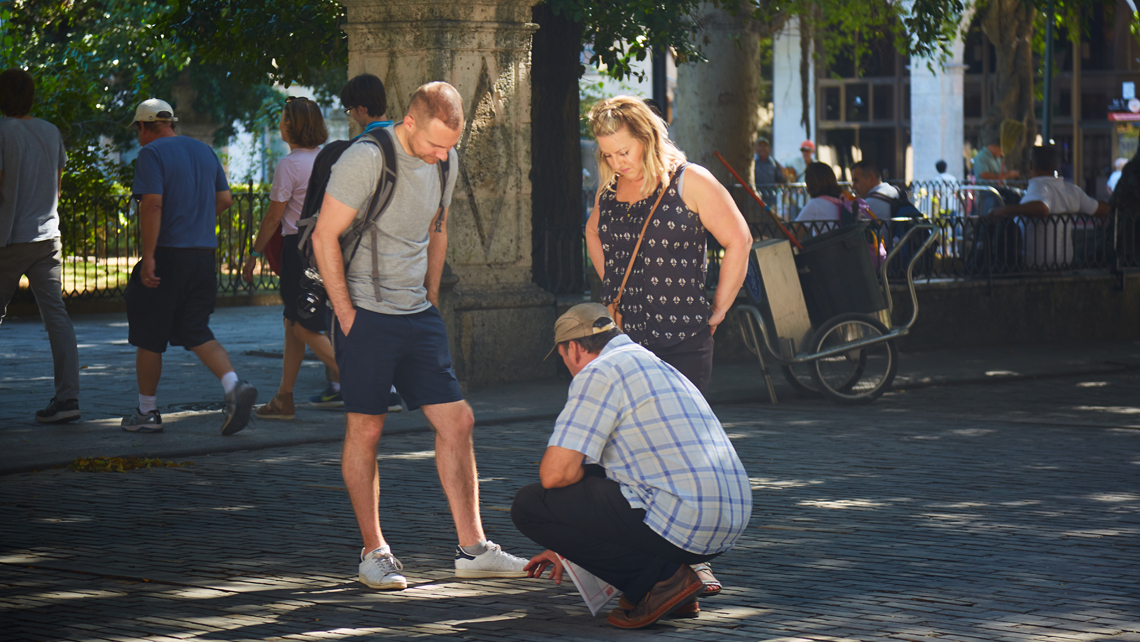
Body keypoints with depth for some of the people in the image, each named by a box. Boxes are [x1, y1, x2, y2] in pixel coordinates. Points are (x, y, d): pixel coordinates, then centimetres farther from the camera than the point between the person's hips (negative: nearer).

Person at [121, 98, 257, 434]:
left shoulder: (151, 154, -8)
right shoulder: (204, 150, 13)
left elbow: (152, 205, -18)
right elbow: (224, 199, 17)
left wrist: (148, 257, -19)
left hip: (167, 255, -6)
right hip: (204, 255, 6)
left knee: (149, 336, 6)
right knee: (196, 331, 9)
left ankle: (147, 412, 13)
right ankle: (234, 385, -14)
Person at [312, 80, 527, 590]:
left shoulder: (444, 161, 6)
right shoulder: (366, 159, -15)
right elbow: (325, 238, -12)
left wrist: (430, 300, 14)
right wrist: (346, 315, -12)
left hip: (417, 315, 6)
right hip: (365, 314, -6)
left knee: (456, 422, 2)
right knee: (365, 429, 0)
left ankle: (473, 549, 7)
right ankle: (373, 553, 9)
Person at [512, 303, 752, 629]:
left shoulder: (599, 373, -4)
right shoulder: (654, 366, 26)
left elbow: (556, 473, -13)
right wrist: (565, 549, 40)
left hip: (680, 524, -9)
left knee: (529, 505, 0)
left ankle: (660, 579, -6)